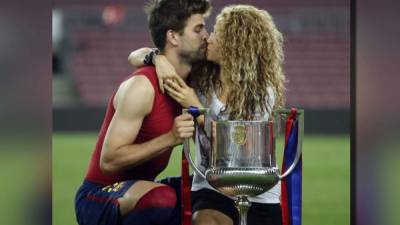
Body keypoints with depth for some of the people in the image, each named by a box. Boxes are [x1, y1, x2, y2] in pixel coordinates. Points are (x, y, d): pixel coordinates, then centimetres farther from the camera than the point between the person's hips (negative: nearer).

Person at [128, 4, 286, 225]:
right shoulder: (199, 74, -3)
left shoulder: (263, 92, -11)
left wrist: (196, 107, -22)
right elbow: (135, 56, 3)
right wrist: (158, 58, -20)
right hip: (212, 190, 1)